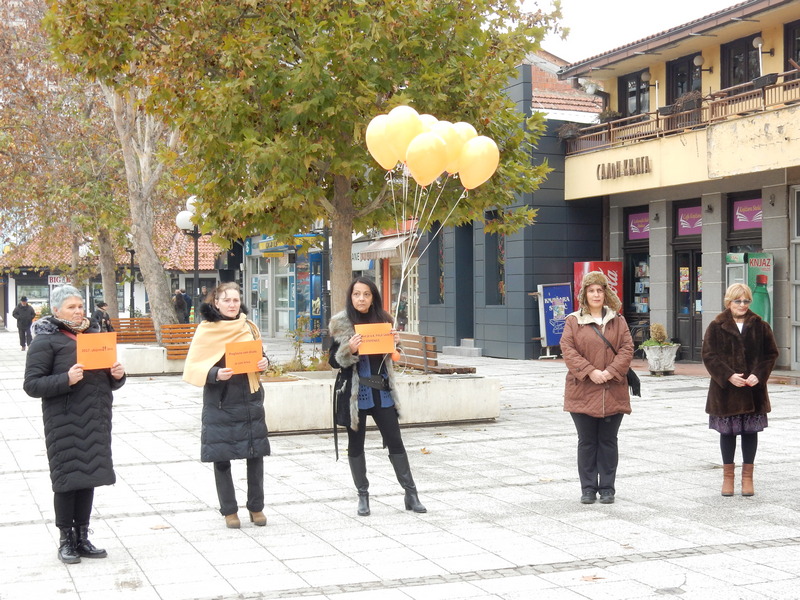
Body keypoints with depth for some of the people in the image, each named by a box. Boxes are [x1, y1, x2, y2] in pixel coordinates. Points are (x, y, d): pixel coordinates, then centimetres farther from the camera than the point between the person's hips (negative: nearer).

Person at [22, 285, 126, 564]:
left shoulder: (94, 334, 16)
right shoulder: (46, 340, -4)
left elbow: (108, 381, 23)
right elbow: (31, 385, -11)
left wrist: (117, 375, 0)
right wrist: (66, 380, -23)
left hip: (95, 420, 6)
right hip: (65, 422, -5)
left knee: (87, 477, 9)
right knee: (67, 479, 0)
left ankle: (82, 538, 19)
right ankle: (66, 541, 11)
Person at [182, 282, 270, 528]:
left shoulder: (249, 327, 7)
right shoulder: (206, 329, -5)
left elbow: (260, 355, 20)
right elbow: (193, 367, -6)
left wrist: (265, 362, -3)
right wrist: (216, 374, -23)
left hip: (250, 399, 3)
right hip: (220, 402, -3)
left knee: (256, 454, 4)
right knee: (221, 457, 2)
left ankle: (256, 507, 19)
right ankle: (229, 510, 16)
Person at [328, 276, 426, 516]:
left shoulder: (382, 319, 7)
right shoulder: (341, 324, -5)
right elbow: (334, 360, -5)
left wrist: (394, 342, -2)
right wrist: (350, 350, -23)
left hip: (382, 390, 3)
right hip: (355, 392, -3)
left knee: (395, 441, 3)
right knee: (356, 443, 6)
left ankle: (411, 494, 8)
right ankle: (363, 496, 17)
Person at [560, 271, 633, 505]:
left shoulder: (617, 321, 8)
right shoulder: (573, 321, 3)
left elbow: (627, 349, 0)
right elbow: (568, 350, -6)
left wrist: (611, 372, -14)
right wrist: (590, 372, -16)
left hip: (613, 392, 1)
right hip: (583, 391, -1)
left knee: (608, 441, 7)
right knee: (587, 442, 6)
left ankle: (607, 488, 16)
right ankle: (588, 488, 15)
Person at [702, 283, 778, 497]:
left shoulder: (760, 326, 3)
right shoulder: (716, 327, -2)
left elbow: (771, 353, 4)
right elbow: (709, 355, -6)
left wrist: (758, 375, -11)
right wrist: (728, 376, -17)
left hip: (753, 390, 1)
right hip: (725, 390, -1)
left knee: (750, 431, 7)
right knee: (727, 432, 6)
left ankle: (747, 476, 18)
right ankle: (728, 475, 19)